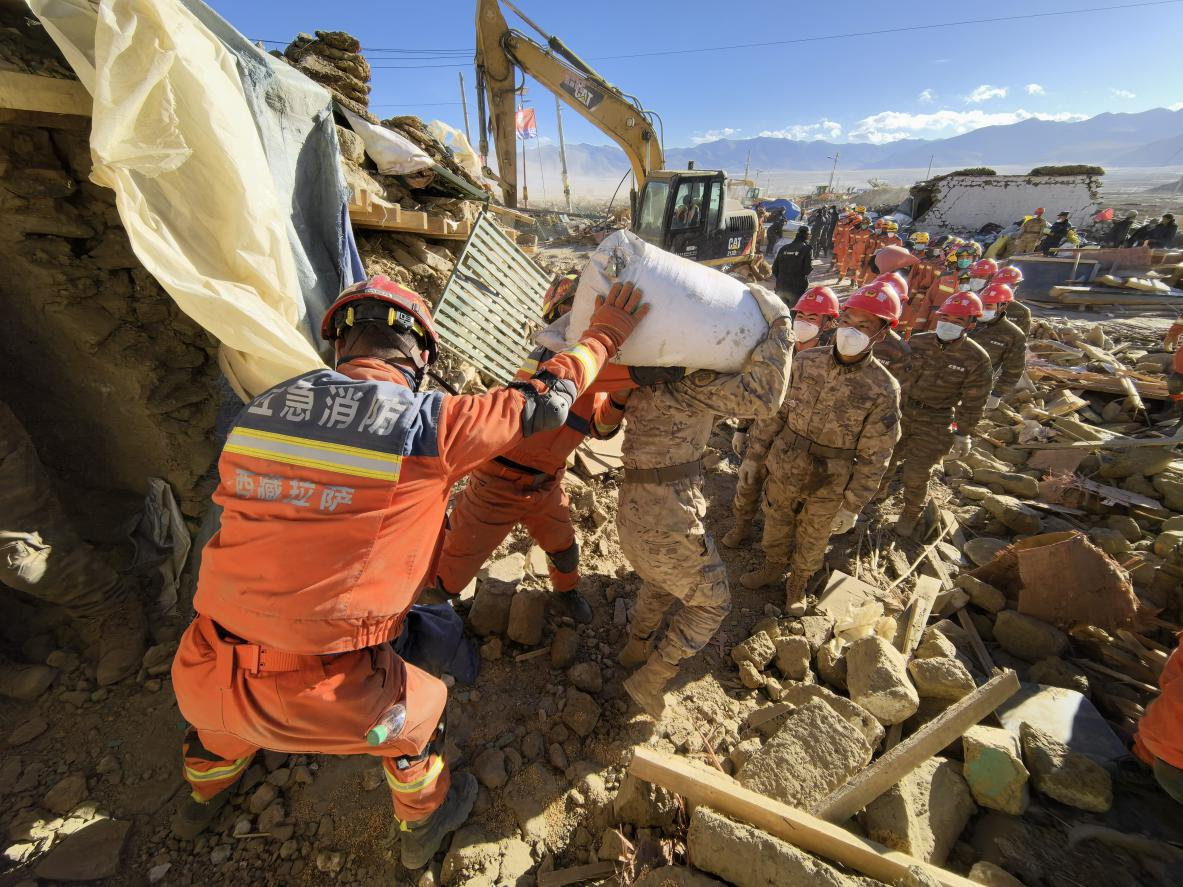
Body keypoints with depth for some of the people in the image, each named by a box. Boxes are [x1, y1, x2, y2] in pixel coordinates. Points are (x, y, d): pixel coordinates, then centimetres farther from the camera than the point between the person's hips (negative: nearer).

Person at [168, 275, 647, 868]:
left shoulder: (261, 409, -1)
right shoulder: (430, 424, -17)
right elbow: (545, 402, -7)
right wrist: (603, 334, 9)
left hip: (199, 679, 5)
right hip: (312, 700, -5)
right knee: (417, 706, 25)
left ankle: (202, 799, 67)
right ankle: (422, 826, 50)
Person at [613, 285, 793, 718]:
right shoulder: (686, 377, -19)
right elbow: (761, 397, -25)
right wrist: (778, 325, -15)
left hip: (636, 504, 8)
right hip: (666, 514, -8)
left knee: (662, 579, 34)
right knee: (711, 602, 17)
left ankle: (636, 649, 52)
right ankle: (650, 680, 25)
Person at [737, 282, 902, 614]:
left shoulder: (883, 390, -18)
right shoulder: (806, 362, -10)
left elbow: (873, 457, -12)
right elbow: (773, 413, -2)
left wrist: (853, 506, -10)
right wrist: (754, 455, 1)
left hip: (828, 487, -2)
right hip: (782, 469, 2)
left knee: (812, 540, 21)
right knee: (775, 524, 23)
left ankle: (798, 581, 48)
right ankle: (773, 567, 51)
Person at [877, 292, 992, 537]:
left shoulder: (976, 359, -11)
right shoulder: (917, 342, -4)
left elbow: (972, 404, -7)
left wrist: (962, 434, -6)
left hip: (935, 425, -3)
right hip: (901, 413, 3)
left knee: (917, 474, 3)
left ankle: (910, 514, 30)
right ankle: (878, 490, 45)